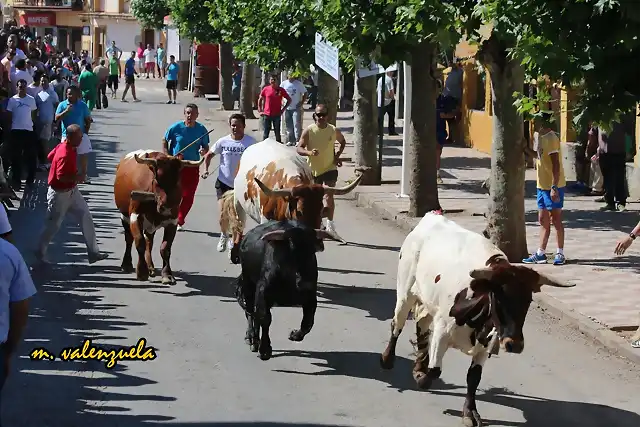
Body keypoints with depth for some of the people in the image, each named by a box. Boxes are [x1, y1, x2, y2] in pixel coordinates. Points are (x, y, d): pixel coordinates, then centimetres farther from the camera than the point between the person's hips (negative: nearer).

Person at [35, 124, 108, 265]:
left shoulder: (68, 146, 0)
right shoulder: (65, 155, -29)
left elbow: (50, 156, 14)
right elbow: (61, 177, -33)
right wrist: (77, 177, -26)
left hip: (71, 190, 9)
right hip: (60, 194, -9)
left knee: (86, 218, 7)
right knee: (54, 224, 6)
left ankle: (93, 252, 11)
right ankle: (40, 252, 26)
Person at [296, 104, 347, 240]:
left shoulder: (334, 130, -6)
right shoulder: (308, 131, -11)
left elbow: (343, 142, 14)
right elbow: (298, 148, -12)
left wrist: (338, 155, -1)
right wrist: (309, 152, -33)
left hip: (330, 168, -1)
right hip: (313, 169, 1)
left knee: (329, 195, -18)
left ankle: (330, 225, -20)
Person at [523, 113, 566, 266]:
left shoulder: (551, 138, -18)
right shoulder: (539, 136, 10)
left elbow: (556, 165, -22)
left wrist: (554, 187, -25)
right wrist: (525, 148, 11)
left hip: (553, 186, -9)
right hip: (542, 186, 9)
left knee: (556, 220, -1)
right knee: (543, 220, 12)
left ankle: (560, 254, 7)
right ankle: (540, 254, 16)